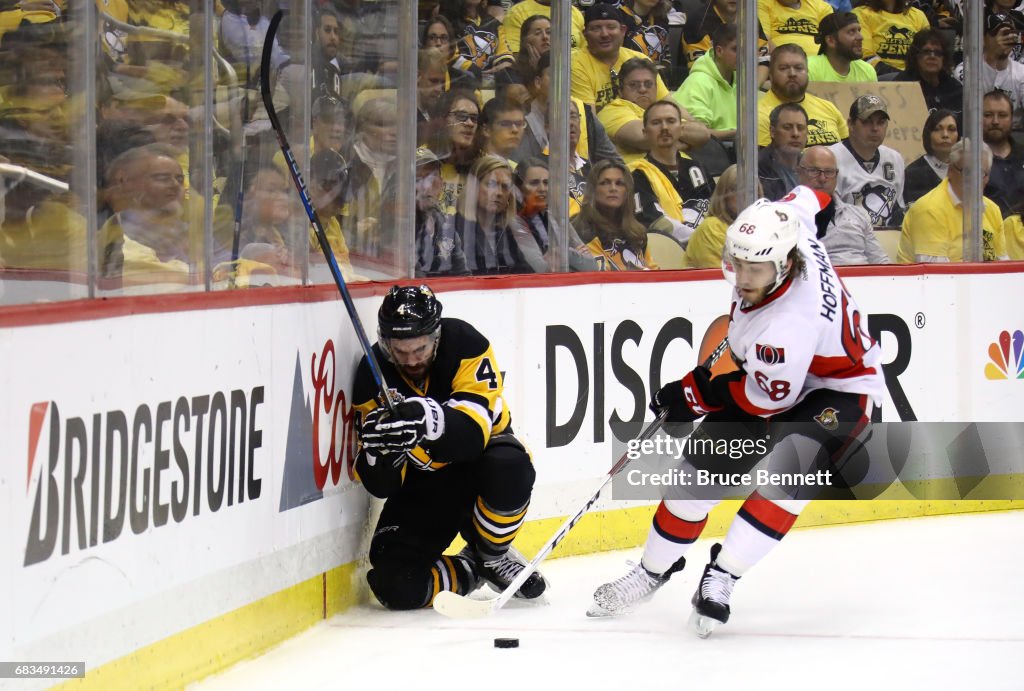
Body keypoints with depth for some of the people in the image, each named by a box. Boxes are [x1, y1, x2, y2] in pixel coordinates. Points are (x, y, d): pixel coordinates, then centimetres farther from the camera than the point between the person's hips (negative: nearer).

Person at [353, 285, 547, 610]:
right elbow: (381, 485, -17)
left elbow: (474, 430, -34)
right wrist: (380, 449, -41)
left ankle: (493, 556, -9)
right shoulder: (373, 376, -16)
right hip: (423, 484, 1)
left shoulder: (465, 344, -21)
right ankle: (472, 571, 11)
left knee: (508, 468, -39)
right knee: (395, 585, -20)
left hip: (476, 461, -1)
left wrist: (429, 420, -55)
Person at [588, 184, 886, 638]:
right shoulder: (784, 227, -22)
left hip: (838, 389, -9)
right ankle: (654, 569, 20)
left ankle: (721, 578, -24)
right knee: (703, 463, 4)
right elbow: (809, 199, 2)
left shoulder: (788, 323, -40)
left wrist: (696, 396, -16)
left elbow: (769, 398, -26)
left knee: (788, 471, -32)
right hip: (770, 372, 9)